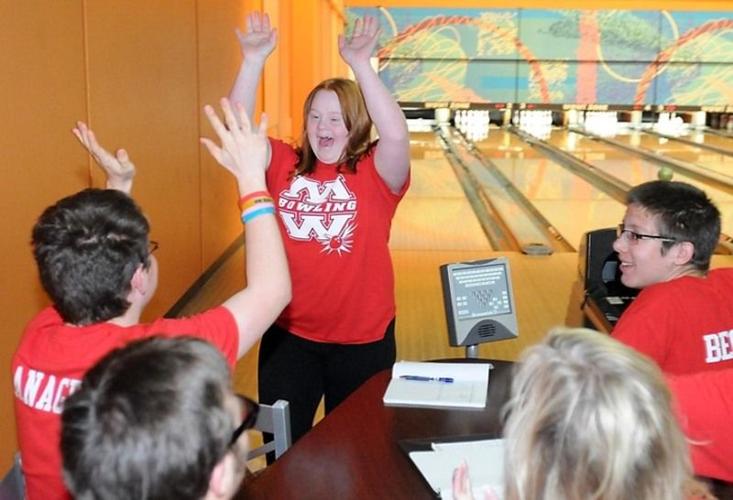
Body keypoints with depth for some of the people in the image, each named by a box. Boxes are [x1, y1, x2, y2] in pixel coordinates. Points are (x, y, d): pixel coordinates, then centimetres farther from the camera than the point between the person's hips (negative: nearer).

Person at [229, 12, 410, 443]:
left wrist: (361, 65, -32)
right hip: (289, 333, 2)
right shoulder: (285, 165, 0)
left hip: (362, 337, -2)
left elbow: (397, 135, -27)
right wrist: (254, 60, -23)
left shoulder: (374, 174, -7)